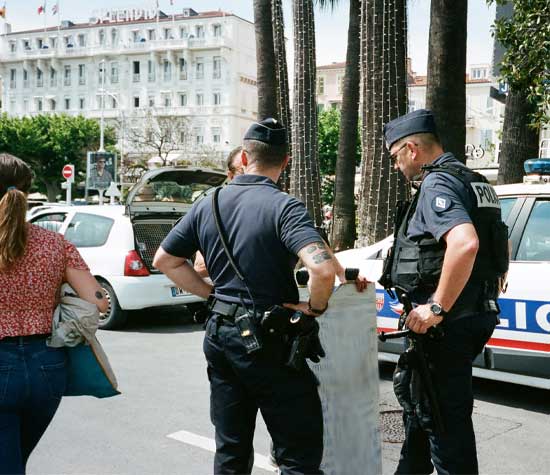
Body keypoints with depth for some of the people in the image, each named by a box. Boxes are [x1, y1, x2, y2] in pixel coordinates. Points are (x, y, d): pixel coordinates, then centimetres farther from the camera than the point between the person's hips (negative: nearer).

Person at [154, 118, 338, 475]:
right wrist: (315, 307, -10)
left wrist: (213, 294, 11)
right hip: (268, 341, -6)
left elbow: (164, 260, 13)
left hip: (220, 334, 7)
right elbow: (323, 268, -29)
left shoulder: (208, 204, 5)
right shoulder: (283, 206, -14)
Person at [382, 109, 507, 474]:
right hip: (476, 312, 11)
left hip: (449, 322, -10)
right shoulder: (473, 181, 15)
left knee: (446, 416, 0)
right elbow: (495, 245, 25)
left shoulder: (437, 183, -16)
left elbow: (465, 243, -34)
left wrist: (437, 308, -26)